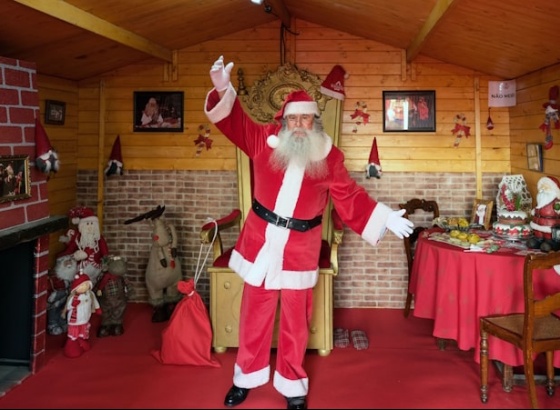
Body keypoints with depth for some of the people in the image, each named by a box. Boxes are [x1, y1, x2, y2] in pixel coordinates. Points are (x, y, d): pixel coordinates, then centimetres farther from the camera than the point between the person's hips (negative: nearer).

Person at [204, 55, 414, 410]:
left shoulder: (329, 157, -2)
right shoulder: (265, 141, -2)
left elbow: (350, 197, 3)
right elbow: (235, 122, 1)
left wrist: (385, 217, -2)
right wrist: (224, 89, -16)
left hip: (300, 250, 0)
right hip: (261, 244, 1)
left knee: (295, 321, 11)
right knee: (254, 316, 13)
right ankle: (246, 377, 32)